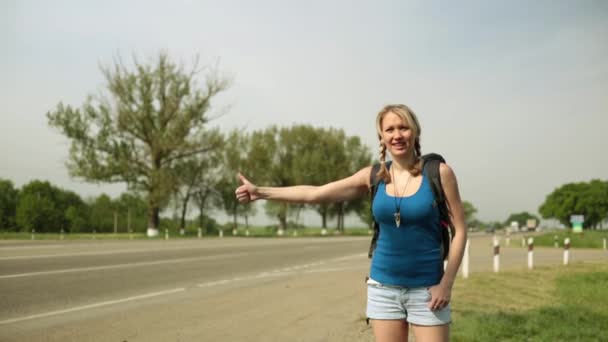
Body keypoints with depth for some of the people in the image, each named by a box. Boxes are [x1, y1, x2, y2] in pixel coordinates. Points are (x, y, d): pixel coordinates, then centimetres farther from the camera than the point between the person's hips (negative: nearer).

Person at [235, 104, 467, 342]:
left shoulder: (438, 172, -6)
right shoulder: (374, 176, 2)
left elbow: (459, 229, -4)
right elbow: (315, 193, 2)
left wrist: (446, 283, -11)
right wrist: (261, 192, -3)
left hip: (426, 289, -3)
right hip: (384, 287, 3)